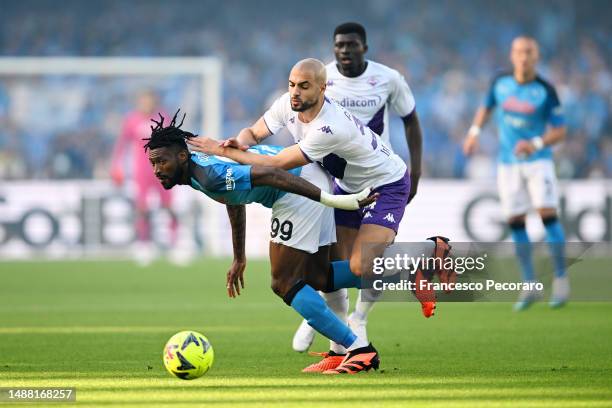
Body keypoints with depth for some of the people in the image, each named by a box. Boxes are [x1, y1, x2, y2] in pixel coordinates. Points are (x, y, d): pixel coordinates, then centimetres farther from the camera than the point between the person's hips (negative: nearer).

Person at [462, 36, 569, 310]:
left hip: (538, 161, -3)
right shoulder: (500, 82, 0)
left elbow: (559, 131, -7)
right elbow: (486, 108, 18)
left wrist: (536, 144, -24)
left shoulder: (546, 90, -9)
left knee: (547, 213, -16)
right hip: (508, 163, 3)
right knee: (515, 222, -1)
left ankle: (561, 279, -5)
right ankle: (530, 286, 6)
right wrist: (474, 132, 1)